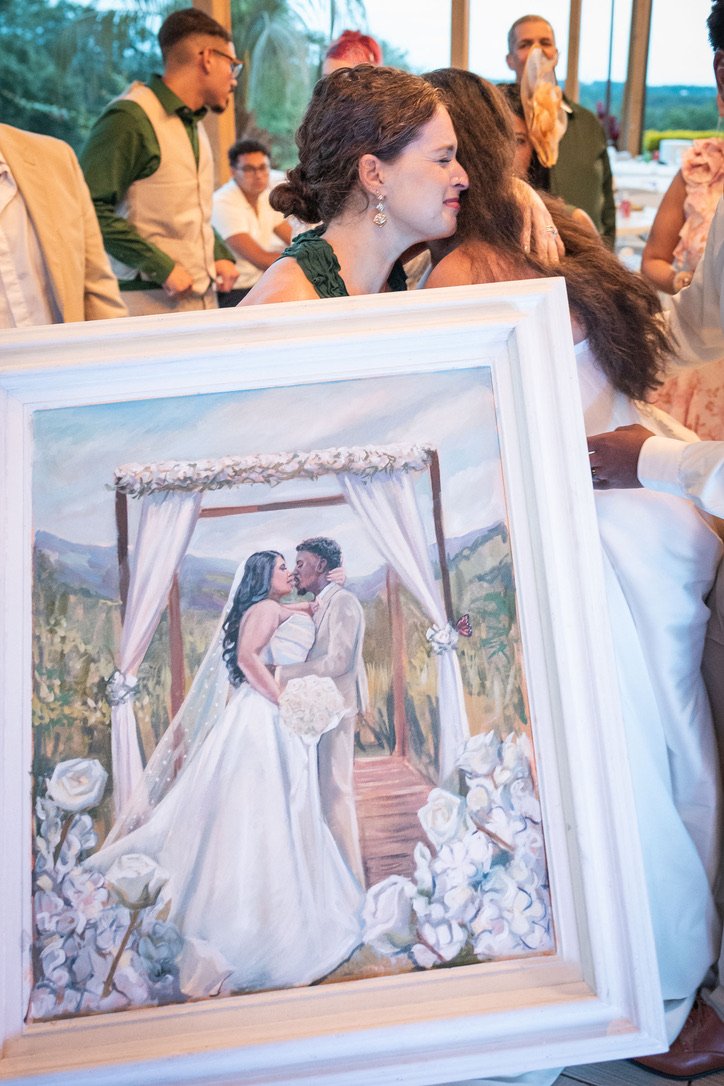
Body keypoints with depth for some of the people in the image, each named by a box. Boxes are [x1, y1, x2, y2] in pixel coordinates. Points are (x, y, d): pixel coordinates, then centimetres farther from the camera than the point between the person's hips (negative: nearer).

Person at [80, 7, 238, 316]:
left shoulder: (193, 124, 19)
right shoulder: (129, 119, -10)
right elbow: (92, 210, -18)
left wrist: (220, 254, 10)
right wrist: (161, 268, -19)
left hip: (203, 297, 8)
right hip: (150, 301, -8)